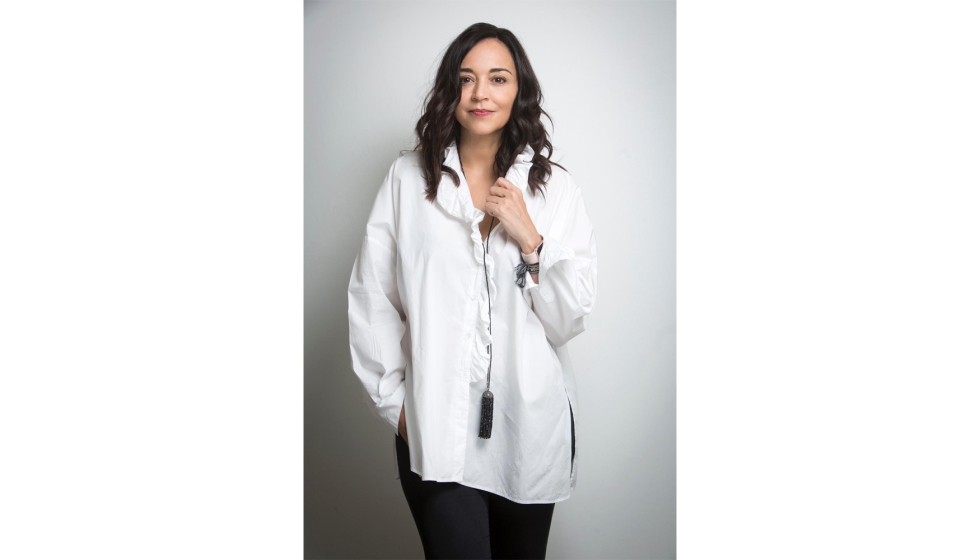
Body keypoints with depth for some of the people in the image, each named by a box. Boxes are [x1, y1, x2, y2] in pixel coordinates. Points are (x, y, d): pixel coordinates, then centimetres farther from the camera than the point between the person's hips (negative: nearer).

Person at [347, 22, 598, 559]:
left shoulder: (556, 188, 2)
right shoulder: (408, 179, 0)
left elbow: (572, 319, 0)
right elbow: (370, 298, 2)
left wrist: (530, 240, -12)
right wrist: (395, 400, -1)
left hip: (531, 425, 2)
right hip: (435, 428, -1)